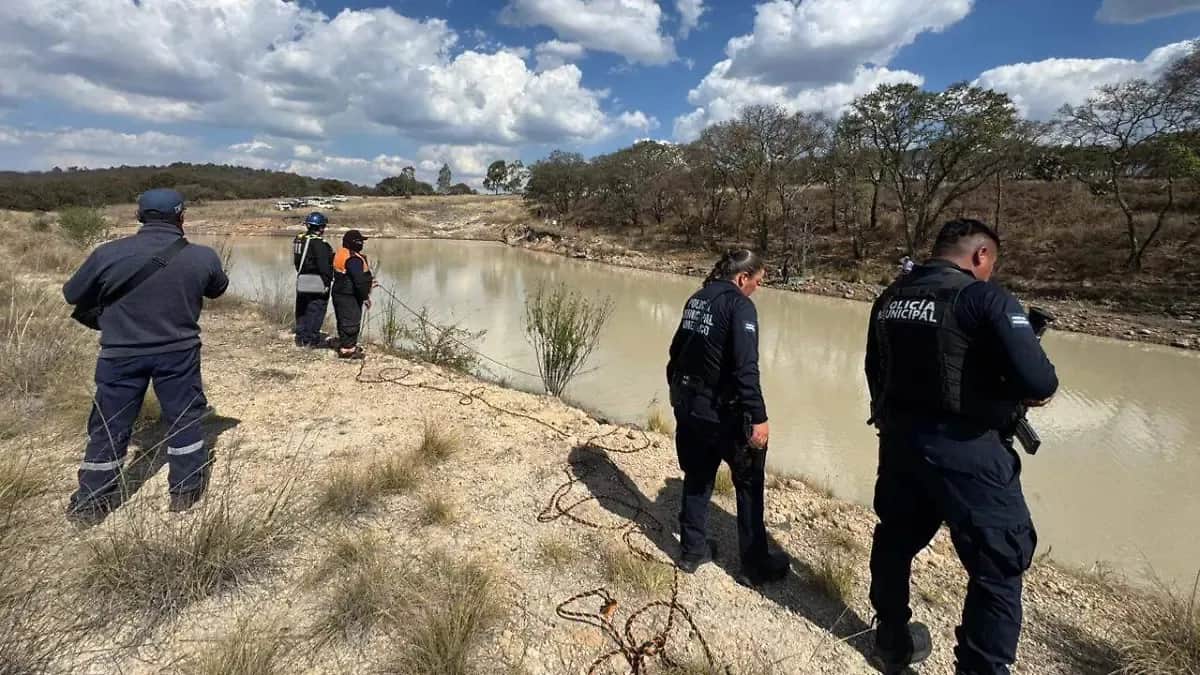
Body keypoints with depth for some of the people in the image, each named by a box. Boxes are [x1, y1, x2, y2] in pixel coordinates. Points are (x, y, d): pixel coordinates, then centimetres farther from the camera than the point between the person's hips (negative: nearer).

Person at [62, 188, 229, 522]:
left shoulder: (109, 253, -11)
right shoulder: (203, 256, -10)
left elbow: (73, 295, 3)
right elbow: (218, 289, 11)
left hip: (121, 354, 1)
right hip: (179, 353, 0)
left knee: (109, 426, 13)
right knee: (185, 418, 14)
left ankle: (90, 503, 24)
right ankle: (185, 490, 22)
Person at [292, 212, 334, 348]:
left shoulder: (299, 240, 10)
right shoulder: (319, 243, -17)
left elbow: (297, 262, 16)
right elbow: (324, 265, -19)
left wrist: (302, 273, 22)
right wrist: (327, 281, -13)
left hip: (302, 280, 9)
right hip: (316, 282, -8)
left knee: (302, 310, 16)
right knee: (316, 311, -1)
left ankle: (301, 337, 24)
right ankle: (311, 340, 2)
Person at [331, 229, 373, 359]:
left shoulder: (341, 254, 13)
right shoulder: (353, 259, -22)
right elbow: (359, 280, -25)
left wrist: (368, 282, 29)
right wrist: (365, 297, -17)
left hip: (340, 294, 11)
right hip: (350, 296, -11)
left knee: (344, 321, 19)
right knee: (351, 322, -4)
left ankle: (348, 345, 31)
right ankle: (346, 349, 2)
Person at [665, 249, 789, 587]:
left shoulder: (696, 299, 9)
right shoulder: (740, 305, -15)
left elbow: (677, 350, 15)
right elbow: (746, 367, -24)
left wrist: (678, 391, 24)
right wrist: (758, 416, -22)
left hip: (688, 406, 7)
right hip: (723, 412, -7)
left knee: (697, 478, 20)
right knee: (750, 485, 10)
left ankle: (692, 550, 30)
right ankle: (755, 565, 20)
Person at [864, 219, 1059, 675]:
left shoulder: (890, 299, 5)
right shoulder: (986, 298, -14)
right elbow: (1038, 383, -20)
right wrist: (1033, 391, 2)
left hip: (899, 441, 7)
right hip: (966, 451, -7)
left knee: (895, 541, 22)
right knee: (998, 567, 10)